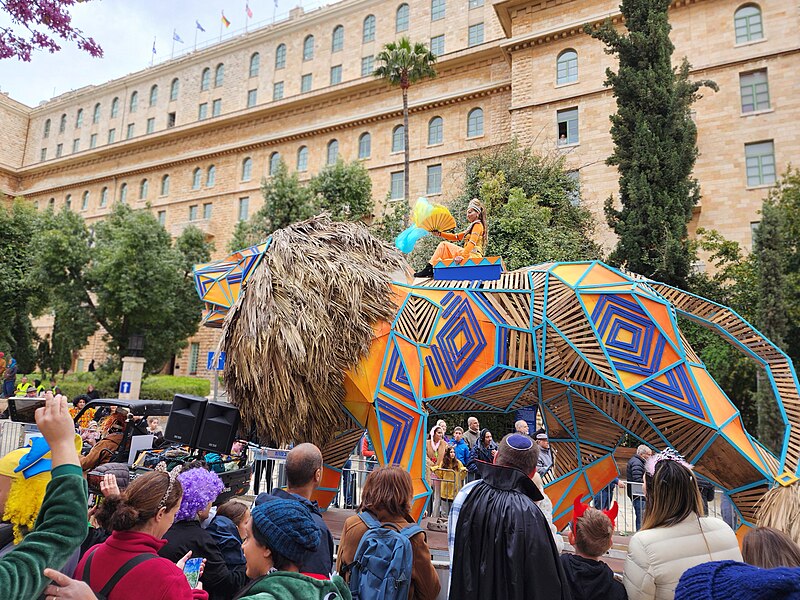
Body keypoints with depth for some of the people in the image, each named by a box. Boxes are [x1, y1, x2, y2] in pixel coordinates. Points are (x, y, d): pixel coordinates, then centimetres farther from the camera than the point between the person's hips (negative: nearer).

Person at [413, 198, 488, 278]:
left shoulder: (478, 225, -4)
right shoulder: (472, 226, 26)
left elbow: (472, 243, -19)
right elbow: (456, 237, 20)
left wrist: (462, 256, -31)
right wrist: (439, 234, 9)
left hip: (472, 256, -9)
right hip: (468, 255, 9)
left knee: (444, 245, -13)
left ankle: (429, 269, -13)